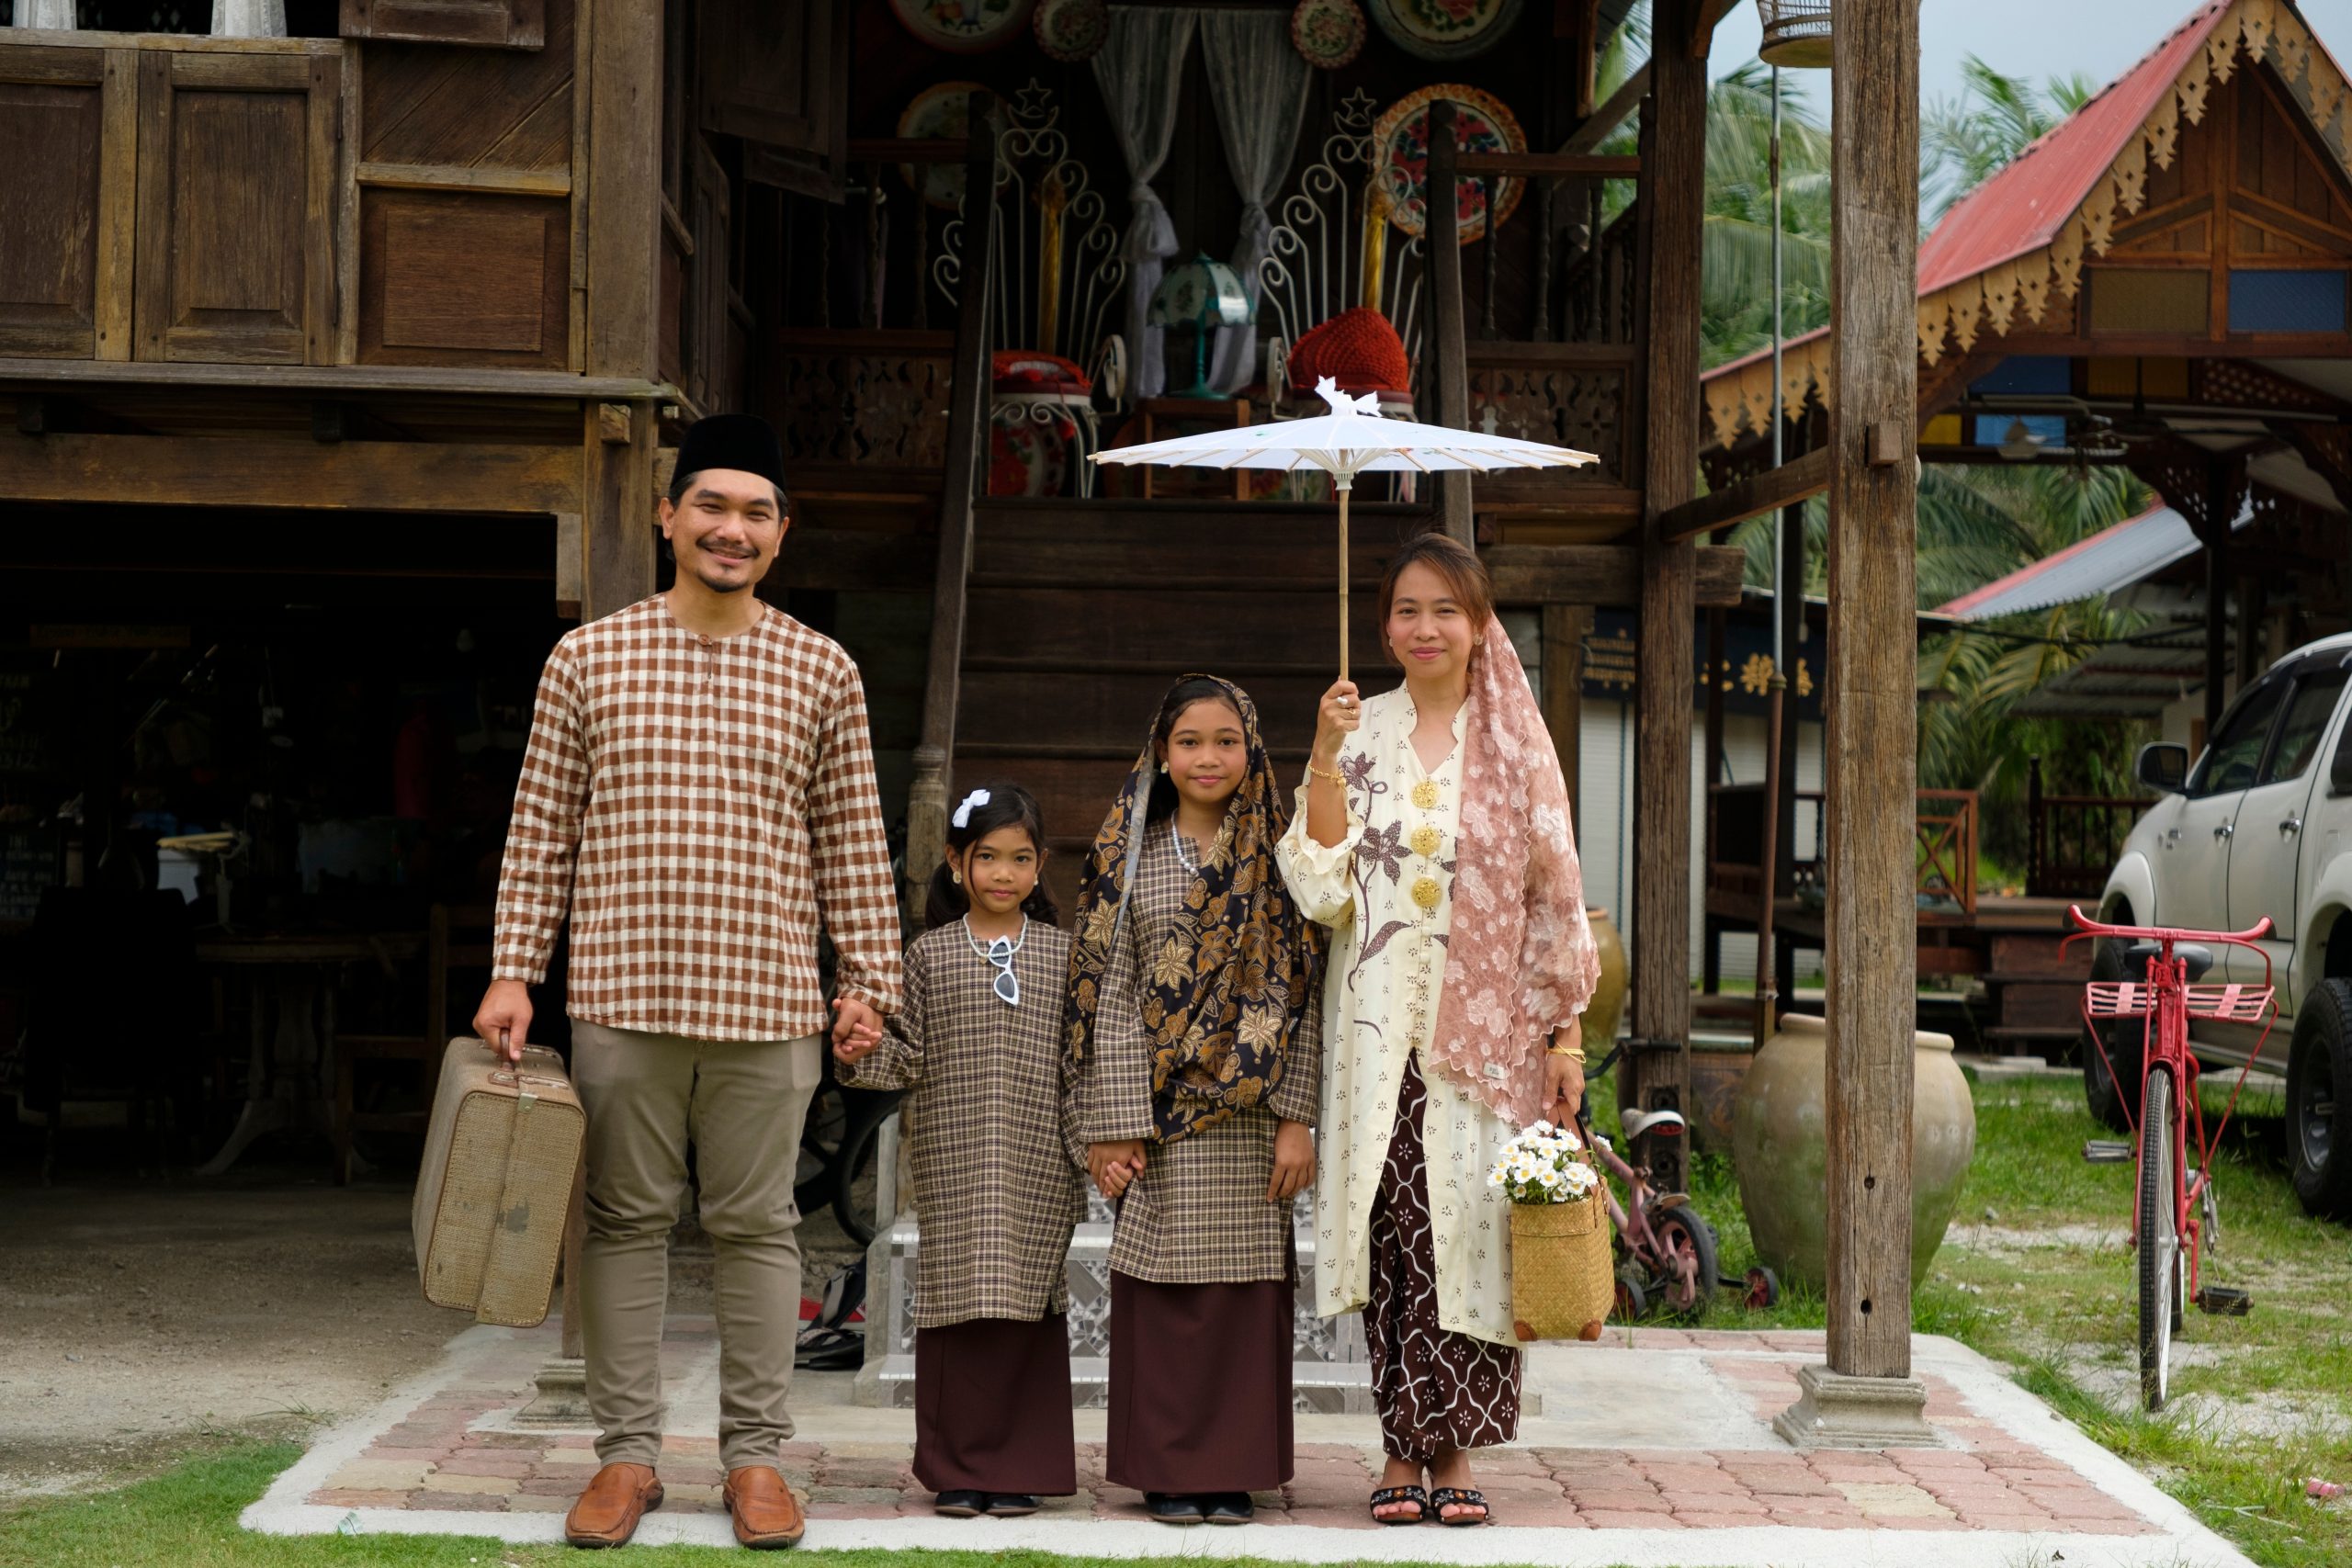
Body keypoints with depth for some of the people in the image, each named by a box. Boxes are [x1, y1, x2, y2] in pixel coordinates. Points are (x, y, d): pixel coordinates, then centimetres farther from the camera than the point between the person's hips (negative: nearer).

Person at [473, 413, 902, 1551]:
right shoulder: (588, 658, 4)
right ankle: (627, 1454, 15)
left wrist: (868, 979, 3)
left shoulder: (822, 674, 5)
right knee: (625, 1219, 6)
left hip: (767, 1004, 0)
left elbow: (853, 847, 8)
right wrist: (513, 974, 1)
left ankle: (755, 1455, 15)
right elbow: (541, 834, 6)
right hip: (622, 995, 0)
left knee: (756, 1225, 6)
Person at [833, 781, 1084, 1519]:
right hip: (955, 1169, 0)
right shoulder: (931, 954, 7)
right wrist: (861, 1055, -13)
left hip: (1039, 1172, 0)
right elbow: (910, 1055, 6)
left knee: (1030, 1306, 2)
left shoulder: (1062, 953, 8)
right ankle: (958, 1469, 9)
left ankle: (1020, 1469, 9)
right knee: (958, 1305, 1)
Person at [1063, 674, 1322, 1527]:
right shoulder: (1130, 856, 5)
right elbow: (1109, 992, 2)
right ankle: (1167, 1469, 9)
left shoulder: (1277, 858, 5)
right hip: (1160, 1109, 0)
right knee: (1161, 1286, 1)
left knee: (1246, 1285, 1)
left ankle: (1235, 1468, 9)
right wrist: (1111, 1125, -5)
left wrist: (1297, 1119, -5)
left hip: (1250, 1114, 0)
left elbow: (1302, 994, 2)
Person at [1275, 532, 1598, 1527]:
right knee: (1393, 1235, 0)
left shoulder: (1515, 738, 5)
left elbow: (1555, 896, 4)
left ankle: (1453, 1451, 5)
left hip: (1488, 1033, -1)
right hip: (1385, 1031, 1)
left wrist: (1566, 1035, -1)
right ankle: (1402, 1454, 7)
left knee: (1471, 1229, -3)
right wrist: (1324, 761, -11)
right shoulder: (1361, 734, 6)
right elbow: (1322, 888, -2)